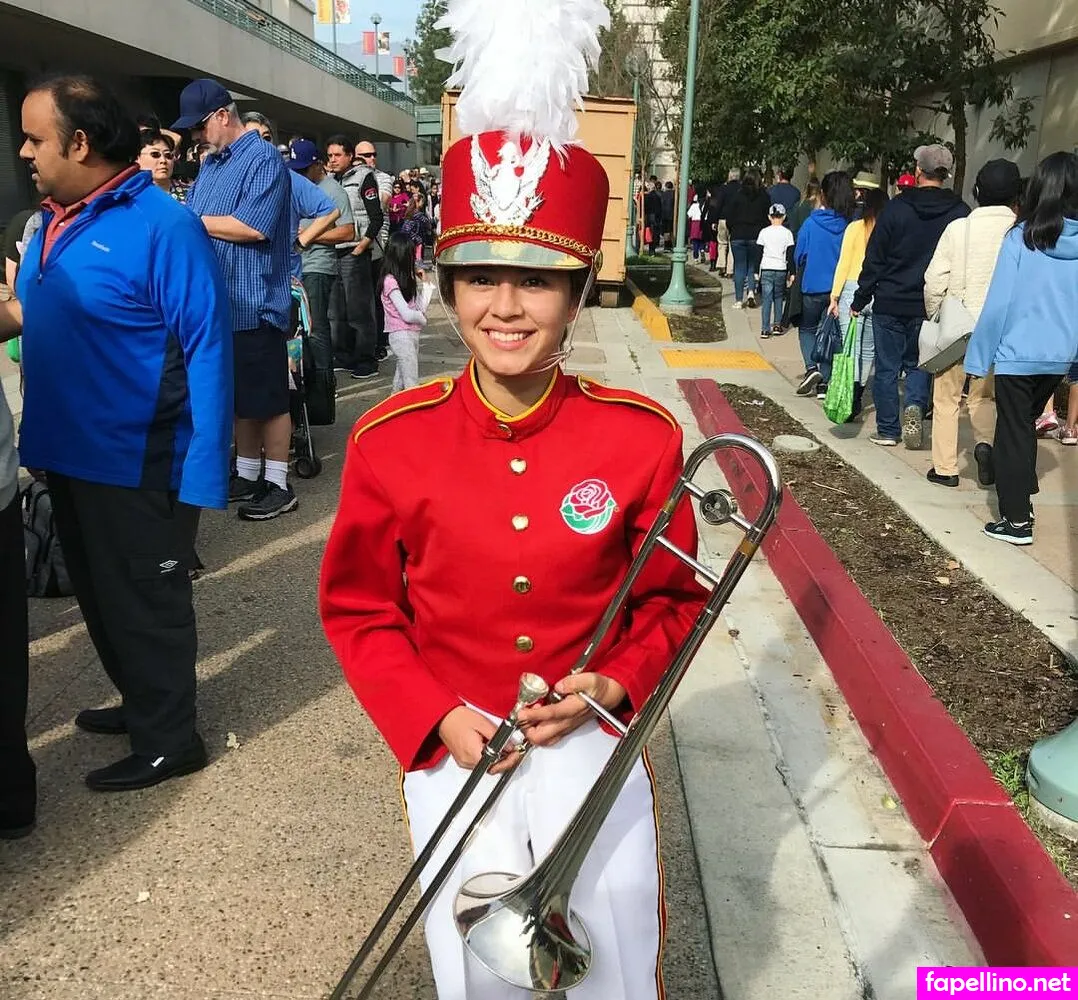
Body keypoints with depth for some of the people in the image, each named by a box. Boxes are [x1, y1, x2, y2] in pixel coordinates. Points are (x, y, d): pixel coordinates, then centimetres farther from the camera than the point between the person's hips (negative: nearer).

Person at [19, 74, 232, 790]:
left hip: (138, 465, -8)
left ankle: (168, 740, 25)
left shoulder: (163, 224, -17)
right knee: (100, 596, 21)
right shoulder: (53, 221, 8)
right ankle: (140, 702, 42)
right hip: (65, 455, 8)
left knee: (145, 604, 7)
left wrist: (202, 471, -22)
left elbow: (207, 351, -19)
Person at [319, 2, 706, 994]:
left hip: (594, 745, 0)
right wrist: (438, 718, -12)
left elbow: (673, 598, 2)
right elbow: (358, 612, -1)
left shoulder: (643, 437, -12)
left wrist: (612, 685, -14)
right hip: (453, 750, 0)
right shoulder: (389, 442, -12)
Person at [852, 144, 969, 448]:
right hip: (931, 306, 2)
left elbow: (875, 260, -4)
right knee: (918, 363, 18)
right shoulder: (961, 213, -1)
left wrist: (860, 299, 2)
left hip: (890, 303, -2)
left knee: (887, 367, 8)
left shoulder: (895, 209, -6)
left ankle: (888, 430, 12)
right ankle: (915, 404, -7)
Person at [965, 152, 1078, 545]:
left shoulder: (1022, 236, -13)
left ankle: (1016, 520, 7)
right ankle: (1022, 497, 32)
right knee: (1026, 423, 22)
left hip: (1018, 352, -4)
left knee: (1013, 431, 5)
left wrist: (979, 354, -6)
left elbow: (1000, 301, -12)